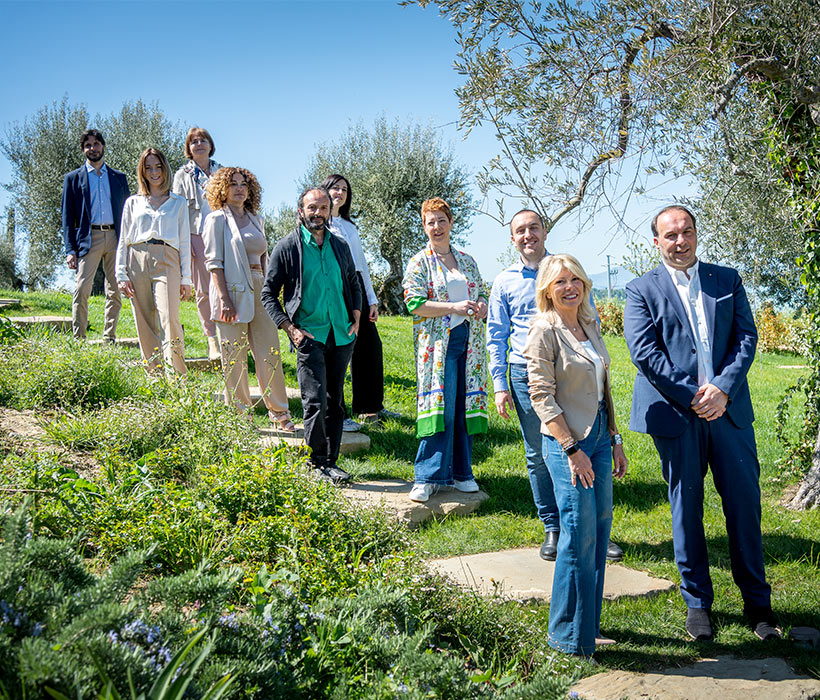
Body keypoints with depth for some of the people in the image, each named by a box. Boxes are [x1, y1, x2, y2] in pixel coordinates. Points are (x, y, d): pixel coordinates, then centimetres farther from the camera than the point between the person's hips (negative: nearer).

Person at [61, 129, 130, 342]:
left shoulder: (119, 177, 16)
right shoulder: (73, 178, 10)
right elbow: (67, 217, 6)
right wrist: (70, 249, -5)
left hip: (115, 238, 2)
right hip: (88, 238, -2)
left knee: (115, 291, 3)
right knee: (81, 289, -12)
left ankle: (109, 337, 11)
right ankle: (78, 339, -6)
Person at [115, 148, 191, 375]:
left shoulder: (179, 203, 17)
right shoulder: (133, 203, 19)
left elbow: (184, 241, 13)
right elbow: (123, 241, 16)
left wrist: (186, 278, 4)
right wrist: (121, 275, 4)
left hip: (167, 262, -2)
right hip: (138, 261, 2)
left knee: (169, 319, -20)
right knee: (145, 325, -3)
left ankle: (178, 378, -19)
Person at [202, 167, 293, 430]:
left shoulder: (256, 220, 18)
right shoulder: (217, 219, 1)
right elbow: (214, 262, -6)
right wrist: (223, 298, -15)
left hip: (258, 290, 5)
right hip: (232, 289, -5)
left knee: (270, 352, 3)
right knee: (234, 356, 0)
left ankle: (279, 411, 10)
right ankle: (239, 413, 10)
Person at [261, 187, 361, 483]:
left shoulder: (340, 246, 13)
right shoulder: (287, 247, 0)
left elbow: (354, 284, 24)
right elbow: (269, 293, 1)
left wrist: (356, 319, 10)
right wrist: (290, 329, -8)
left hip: (341, 336, 5)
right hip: (309, 336, -5)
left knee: (335, 402, 9)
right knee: (316, 402, -10)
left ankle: (330, 461, 18)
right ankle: (318, 462, 2)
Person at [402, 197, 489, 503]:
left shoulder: (467, 260, 17)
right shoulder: (419, 263, 1)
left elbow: (481, 293, 22)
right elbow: (415, 303, -9)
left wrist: (481, 306, -3)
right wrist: (454, 307, -17)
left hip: (469, 342, 5)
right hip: (438, 343, -5)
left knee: (465, 406, 5)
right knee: (441, 407, -11)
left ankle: (461, 472, 16)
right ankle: (427, 477, -4)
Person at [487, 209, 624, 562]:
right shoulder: (504, 282, 9)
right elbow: (496, 337, 11)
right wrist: (499, 385, 2)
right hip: (527, 374, 0)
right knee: (538, 456, 5)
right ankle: (552, 529, 17)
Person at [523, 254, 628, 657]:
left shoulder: (590, 326, 12)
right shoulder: (544, 331, -10)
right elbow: (542, 397, -14)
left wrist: (615, 438, 14)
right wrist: (572, 449, -17)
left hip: (598, 434, 8)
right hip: (566, 440, -8)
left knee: (600, 527, 11)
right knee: (580, 533, -5)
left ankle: (588, 624, 26)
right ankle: (570, 635, 10)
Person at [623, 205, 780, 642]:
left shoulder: (728, 280, 12)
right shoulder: (641, 290, 3)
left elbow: (746, 337, 3)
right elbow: (644, 353, -7)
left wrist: (722, 390, -11)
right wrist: (693, 397, -12)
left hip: (729, 409, 2)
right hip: (675, 414, -2)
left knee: (744, 503, 5)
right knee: (686, 509, 7)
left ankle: (757, 602, 21)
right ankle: (697, 602, 22)